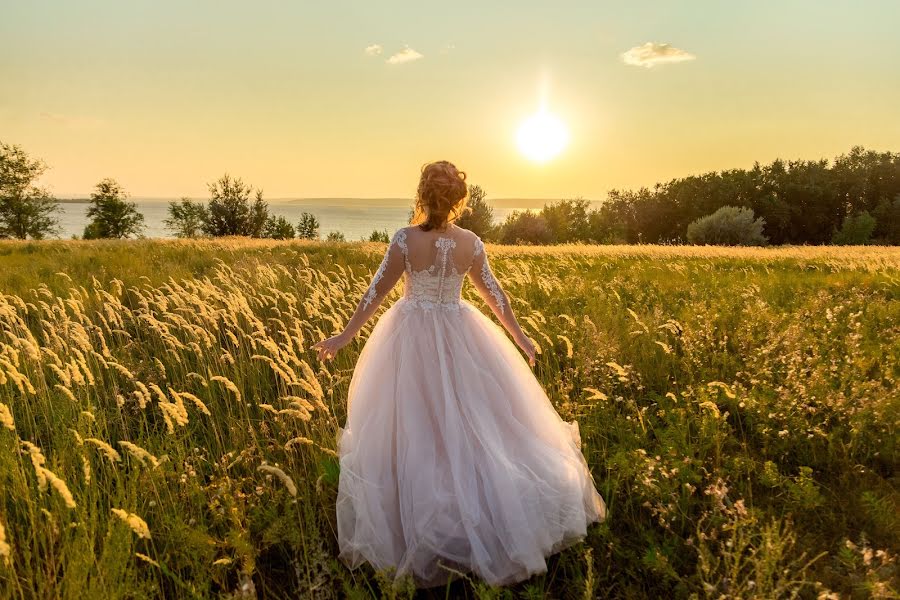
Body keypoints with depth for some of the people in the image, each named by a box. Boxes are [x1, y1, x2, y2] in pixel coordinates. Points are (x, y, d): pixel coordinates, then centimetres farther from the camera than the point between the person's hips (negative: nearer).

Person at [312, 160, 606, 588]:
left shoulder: (405, 239, -13)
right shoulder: (471, 243, -5)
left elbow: (376, 291, -10)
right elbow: (495, 294, 2)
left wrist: (345, 336, -1)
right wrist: (520, 337, 15)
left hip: (412, 338, -2)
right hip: (459, 337, 2)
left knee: (415, 430, 9)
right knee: (472, 426, 15)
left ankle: (420, 534, 20)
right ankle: (492, 519, 25)